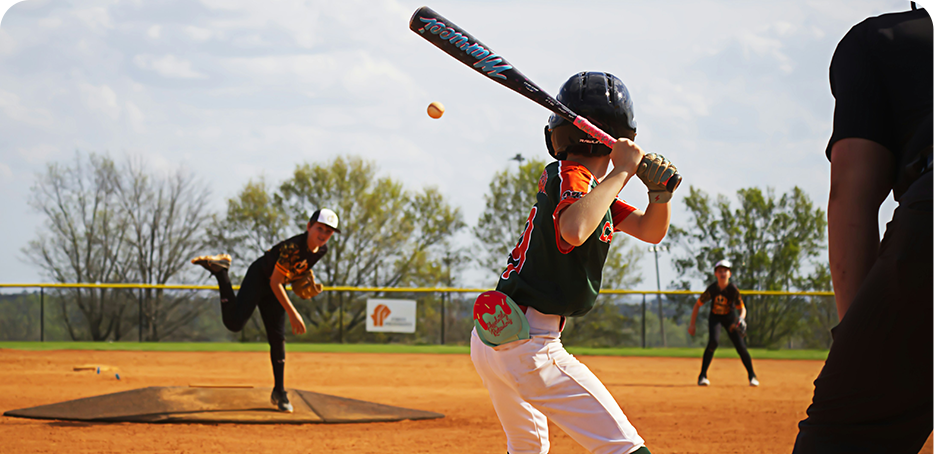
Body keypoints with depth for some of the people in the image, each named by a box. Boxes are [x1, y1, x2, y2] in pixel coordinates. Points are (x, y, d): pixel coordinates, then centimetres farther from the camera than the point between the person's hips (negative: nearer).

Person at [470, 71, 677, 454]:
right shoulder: (570, 175, -11)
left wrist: (660, 192, -2)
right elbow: (574, 230, -34)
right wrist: (622, 171, -24)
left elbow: (651, 231, 18)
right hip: (527, 345, -10)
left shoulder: (584, 183, 16)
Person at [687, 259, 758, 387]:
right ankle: (702, 376, -16)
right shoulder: (712, 289, -21)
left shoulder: (733, 289, -22)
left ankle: (752, 376, 14)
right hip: (715, 318, -1)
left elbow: (742, 308, -14)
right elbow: (698, 304, -10)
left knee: (740, 346, -7)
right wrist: (692, 324, -10)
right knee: (714, 341, -26)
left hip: (730, 318, 1)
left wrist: (741, 319, -37)